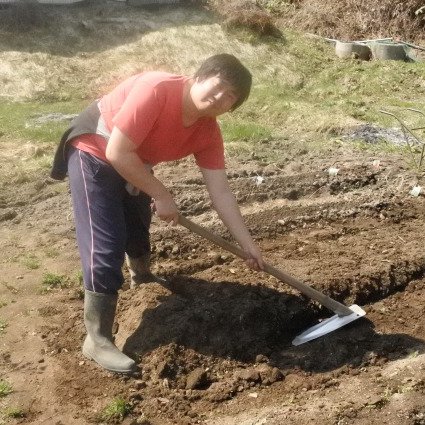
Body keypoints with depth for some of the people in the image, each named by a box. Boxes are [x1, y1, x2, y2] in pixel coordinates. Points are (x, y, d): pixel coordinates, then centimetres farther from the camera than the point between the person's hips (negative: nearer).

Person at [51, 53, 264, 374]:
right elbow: (117, 152, -34)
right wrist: (161, 196, -25)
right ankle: (97, 339, -5)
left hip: (132, 164, 8)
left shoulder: (208, 132, -12)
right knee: (105, 247, -13)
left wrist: (248, 245, -13)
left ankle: (142, 275, 59)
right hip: (93, 155, -7)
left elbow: (220, 192, -10)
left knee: (139, 226, 26)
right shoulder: (156, 90, -34)